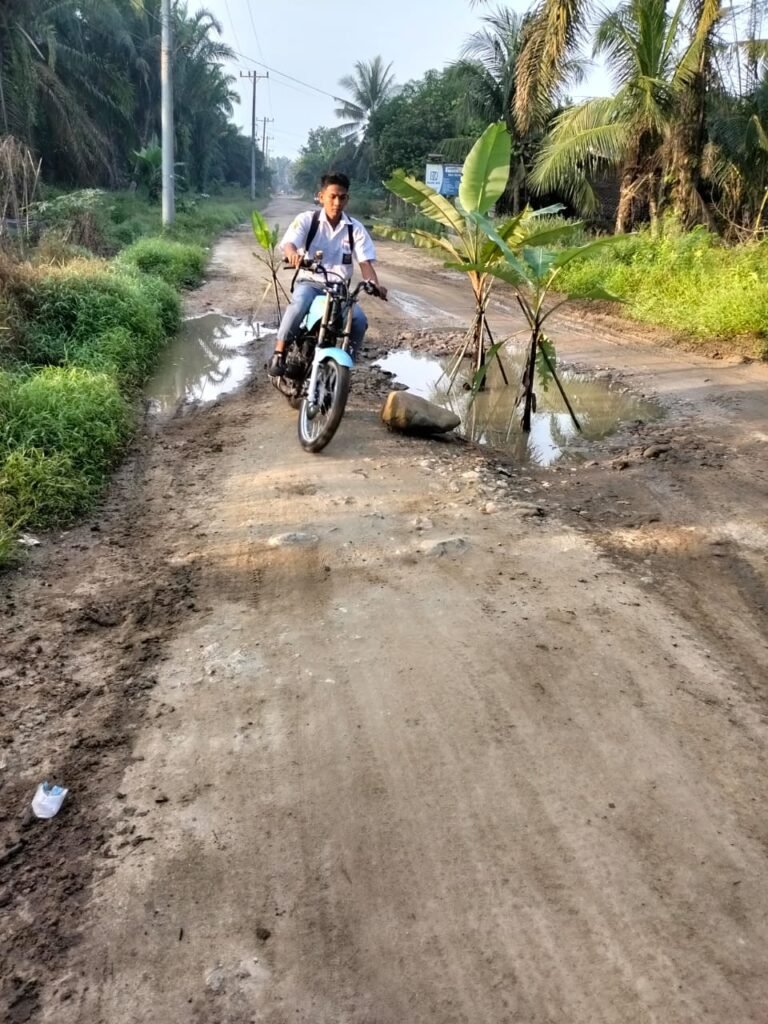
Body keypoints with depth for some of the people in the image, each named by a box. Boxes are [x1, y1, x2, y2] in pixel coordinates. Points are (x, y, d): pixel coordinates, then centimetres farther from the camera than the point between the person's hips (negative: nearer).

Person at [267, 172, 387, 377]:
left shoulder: (355, 228, 3)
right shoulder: (307, 219, -3)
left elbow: (365, 261, -4)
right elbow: (288, 243, -19)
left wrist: (374, 283, -26)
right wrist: (293, 253, -45)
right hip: (309, 282, -2)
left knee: (360, 320, -23)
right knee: (299, 305, -36)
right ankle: (278, 354, -24)